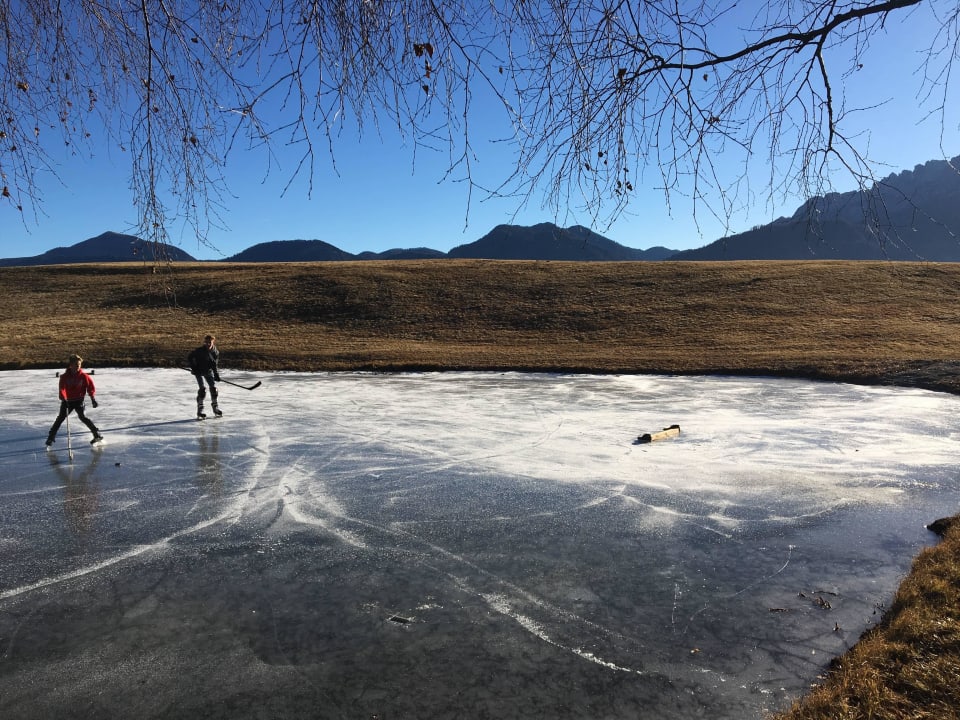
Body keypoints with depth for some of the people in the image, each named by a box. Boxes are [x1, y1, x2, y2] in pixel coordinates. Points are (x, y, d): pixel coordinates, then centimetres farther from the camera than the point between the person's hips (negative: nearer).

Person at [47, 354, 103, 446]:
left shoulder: (83, 376, -7)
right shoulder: (65, 376, -7)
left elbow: (90, 386, -4)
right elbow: (62, 388, -18)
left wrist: (93, 398, -14)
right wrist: (63, 398, -34)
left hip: (78, 400, -1)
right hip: (67, 400, 1)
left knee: (83, 417, -12)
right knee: (61, 417, -3)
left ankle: (97, 434, -9)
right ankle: (51, 437, 8)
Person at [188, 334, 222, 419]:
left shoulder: (215, 352, -9)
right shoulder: (200, 350, -22)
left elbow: (214, 364, 0)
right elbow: (189, 357, -12)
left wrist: (216, 374, -7)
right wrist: (194, 367, -16)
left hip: (208, 371, 4)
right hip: (199, 371, -4)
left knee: (213, 388, 2)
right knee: (202, 389, -13)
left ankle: (215, 408, 18)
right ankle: (200, 411, -6)